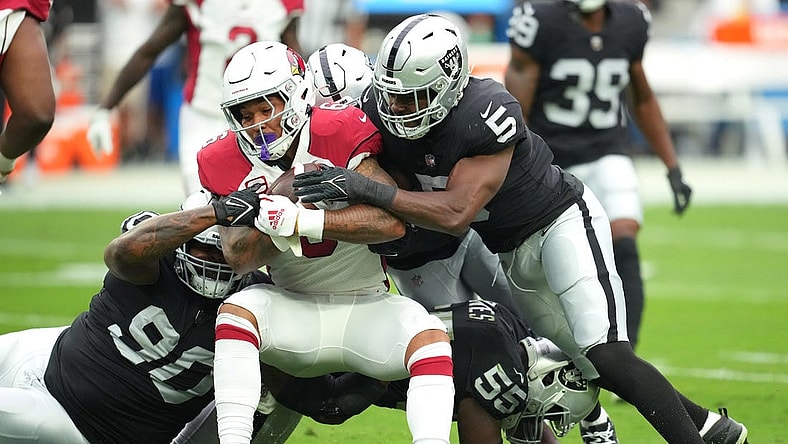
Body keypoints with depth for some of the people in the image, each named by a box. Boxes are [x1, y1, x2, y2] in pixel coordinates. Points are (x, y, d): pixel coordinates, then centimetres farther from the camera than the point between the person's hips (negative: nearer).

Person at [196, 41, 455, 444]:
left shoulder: (343, 134, -16)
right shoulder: (227, 164, -6)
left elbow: (393, 221, -28)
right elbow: (239, 258, -17)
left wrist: (301, 220, -37)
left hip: (366, 308, -2)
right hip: (295, 312, 2)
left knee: (428, 334, -29)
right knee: (237, 310, -28)